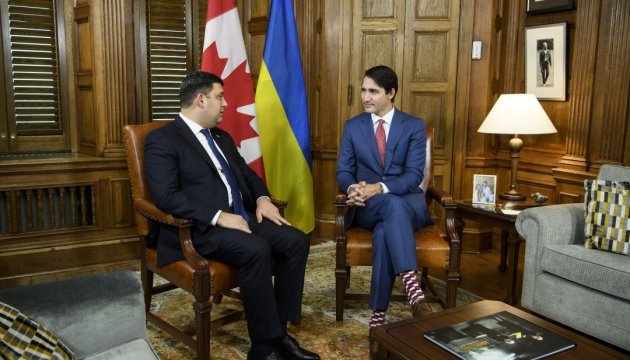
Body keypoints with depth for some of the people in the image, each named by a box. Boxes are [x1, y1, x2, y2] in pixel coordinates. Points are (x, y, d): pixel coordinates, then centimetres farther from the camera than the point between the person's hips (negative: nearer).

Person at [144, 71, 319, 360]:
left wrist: (262, 199, 3)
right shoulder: (162, 140, -5)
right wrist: (218, 216, -23)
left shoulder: (222, 138, 21)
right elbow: (166, 197, -17)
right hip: (199, 228, -8)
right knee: (256, 250, -33)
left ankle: (279, 330, -5)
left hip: (242, 217, 8)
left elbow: (247, 174, 25)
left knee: (296, 240, -13)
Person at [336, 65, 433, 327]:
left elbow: (414, 175, -8)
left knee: (384, 231, -37)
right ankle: (409, 279, -49)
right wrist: (353, 187, -21)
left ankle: (379, 311, -32)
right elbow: (343, 171, 5)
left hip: (408, 201, 0)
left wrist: (379, 187, -25)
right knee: (392, 205, -38)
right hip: (367, 206, 1)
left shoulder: (414, 126, 3)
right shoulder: (353, 126, 9)